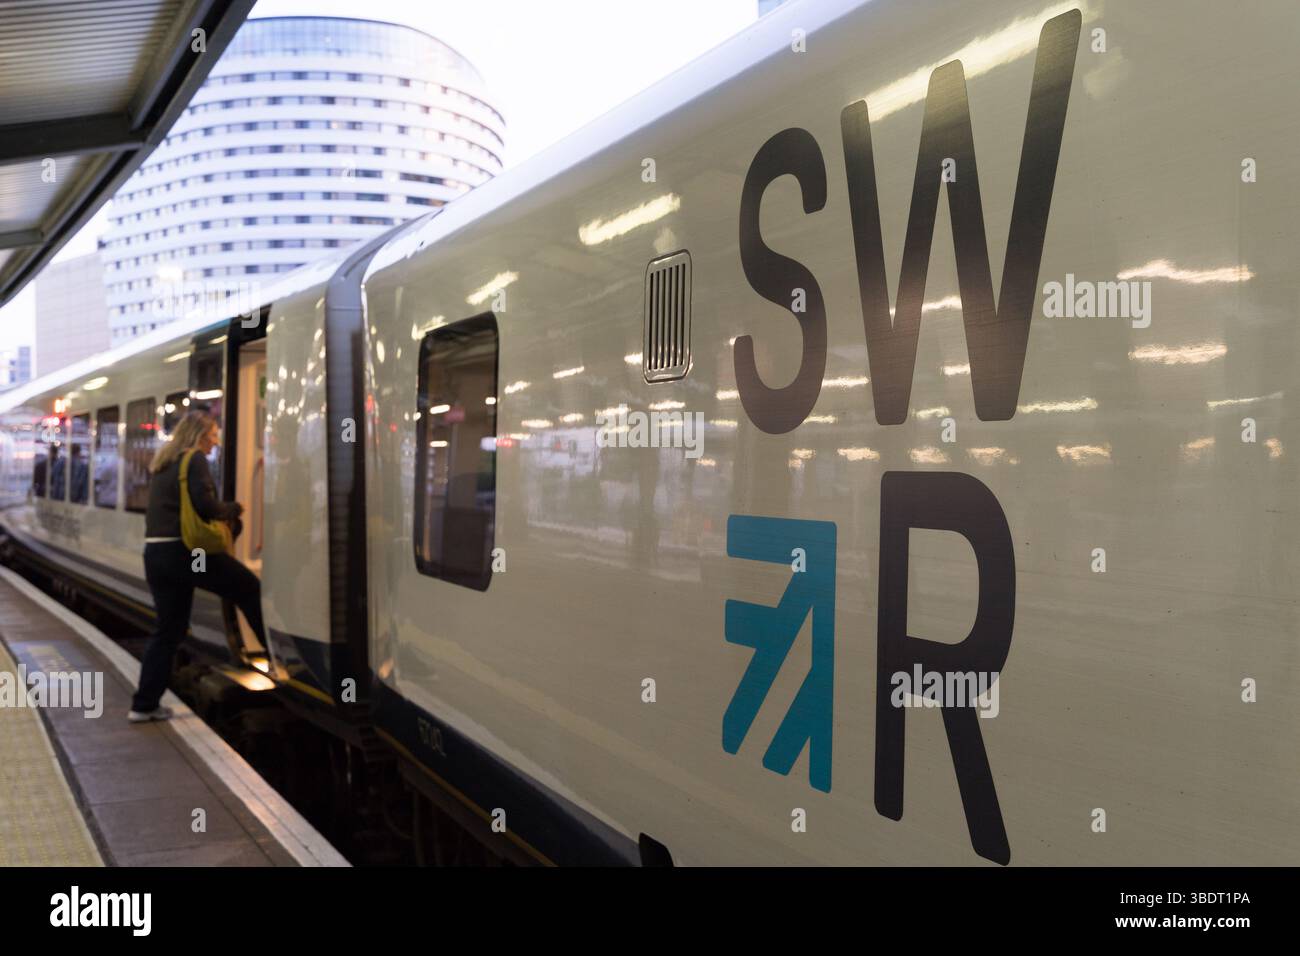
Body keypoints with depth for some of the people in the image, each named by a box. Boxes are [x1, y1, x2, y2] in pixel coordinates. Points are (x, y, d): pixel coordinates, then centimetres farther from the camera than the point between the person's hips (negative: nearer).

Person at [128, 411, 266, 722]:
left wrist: (223, 512, 19)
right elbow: (206, 505, -16)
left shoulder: (163, 463, 20)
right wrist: (234, 509, 2)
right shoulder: (195, 459, -6)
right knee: (250, 589, 6)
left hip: (156, 553, 8)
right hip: (183, 552, -8)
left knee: (168, 629, 12)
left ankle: (144, 705, 13)